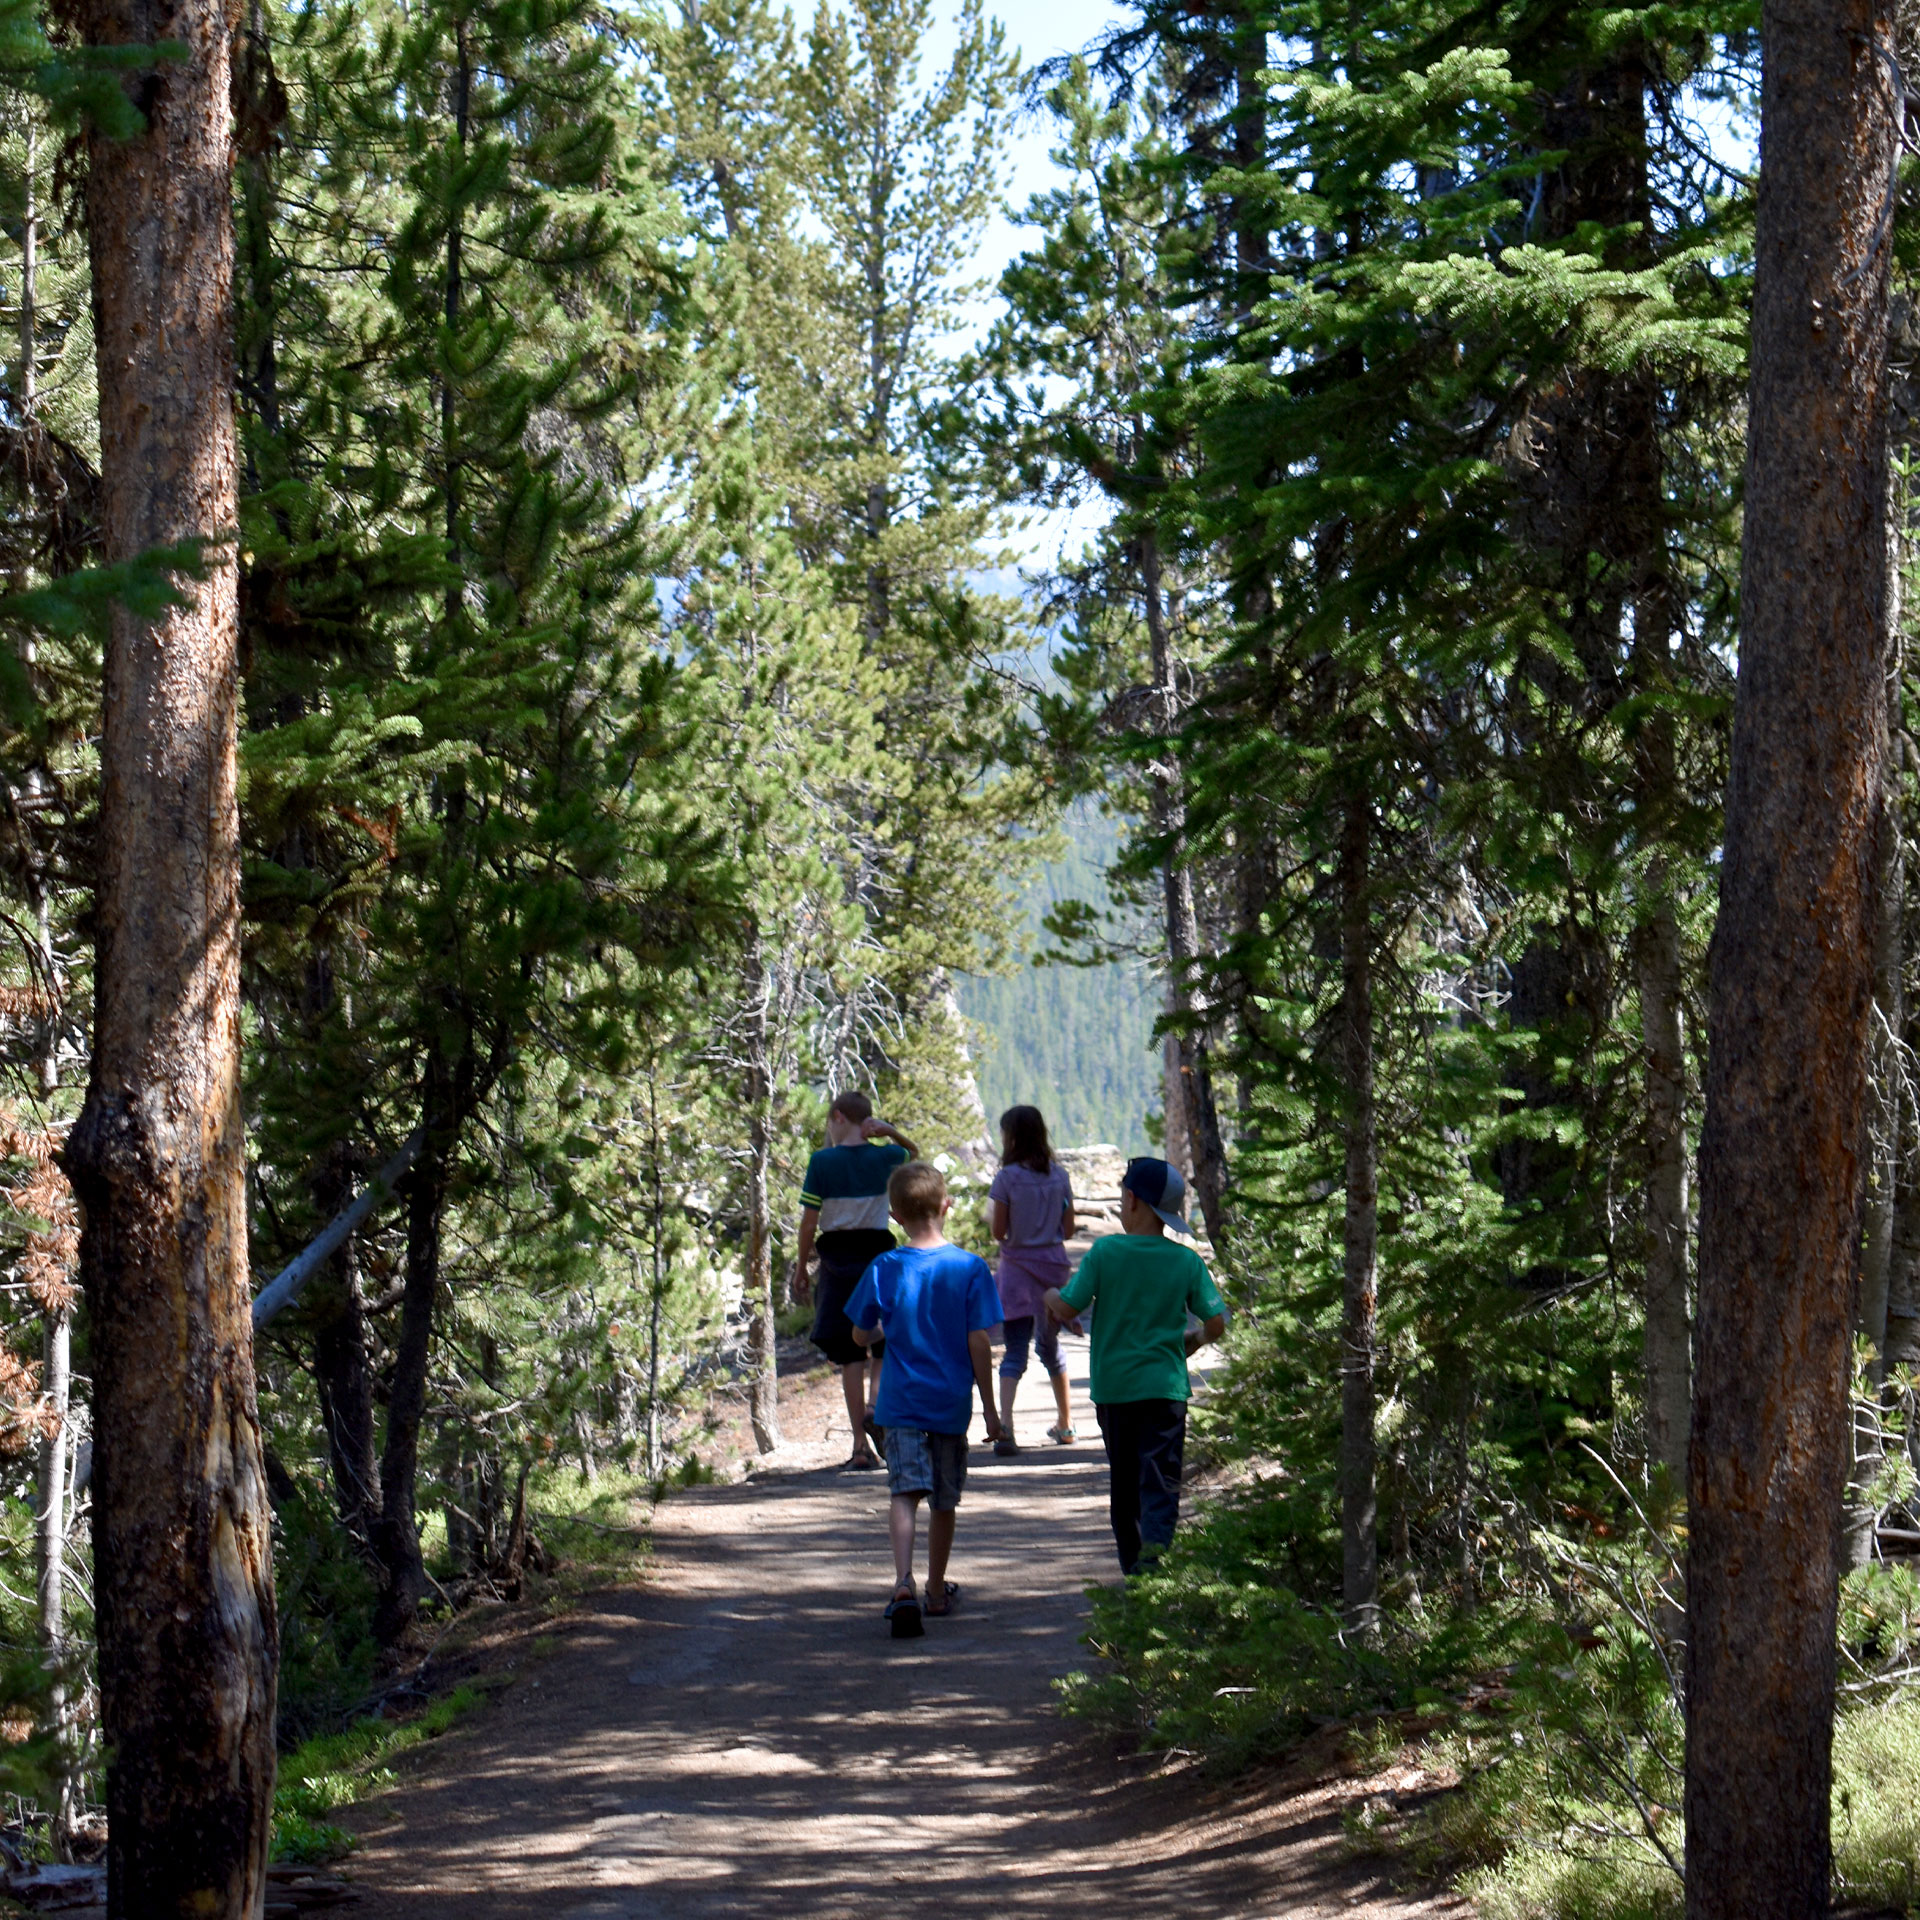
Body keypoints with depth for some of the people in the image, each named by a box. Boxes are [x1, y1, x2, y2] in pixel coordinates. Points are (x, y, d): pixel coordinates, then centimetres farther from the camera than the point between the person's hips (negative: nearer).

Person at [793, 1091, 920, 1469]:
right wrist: (892, 1133, 4)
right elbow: (914, 1153, 24)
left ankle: (861, 1445, 1)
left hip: (837, 1258, -1)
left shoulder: (822, 1161, -6)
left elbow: (809, 1222, -7)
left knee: (849, 1355, 5)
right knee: (885, 1348, 14)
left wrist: (801, 1269, 3)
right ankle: (875, 1404, -16)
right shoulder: (884, 1157, 0)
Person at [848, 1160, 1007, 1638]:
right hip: (951, 1402, 1)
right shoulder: (970, 1268, -7)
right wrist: (990, 1408, 2)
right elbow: (978, 1342, -6)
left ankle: (904, 1583, -30)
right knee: (944, 1501, 15)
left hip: (901, 1401, -1)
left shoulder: (884, 1270, -5)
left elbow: (861, 1334, 6)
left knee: (905, 1492, -8)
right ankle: (937, 1592, 29)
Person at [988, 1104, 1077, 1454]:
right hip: (1054, 1265, 4)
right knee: (1050, 1345, 19)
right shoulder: (1059, 1176, 2)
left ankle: (1005, 1426, -22)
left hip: (1018, 1268, -4)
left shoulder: (1007, 1178, -11)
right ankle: (1065, 1425, 27)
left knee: (1015, 1350, -5)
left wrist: (991, 1211, 10)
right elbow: (1068, 1230, 5)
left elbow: (998, 1232, -9)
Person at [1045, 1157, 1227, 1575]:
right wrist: (1191, 1342, 19)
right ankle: (1155, 1545, -29)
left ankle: (1133, 1567, 25)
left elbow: (1067, 1309, -6)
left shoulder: (1105, 1252, -7)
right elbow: (1216, 1323, -2)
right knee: (1160, 1482, -3)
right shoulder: (1187, 1261, -2)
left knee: (1123, 1485, 16)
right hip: (1165, 1387, -1)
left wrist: (1051, 1296, 17)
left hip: (1113, 1388, 1)